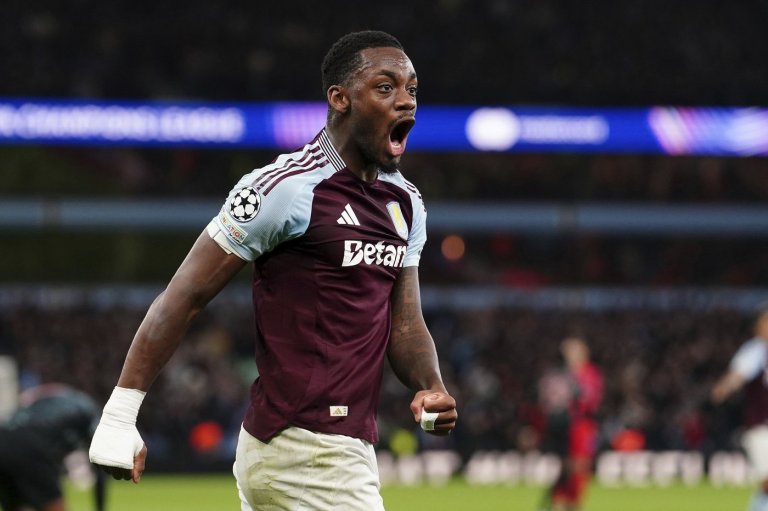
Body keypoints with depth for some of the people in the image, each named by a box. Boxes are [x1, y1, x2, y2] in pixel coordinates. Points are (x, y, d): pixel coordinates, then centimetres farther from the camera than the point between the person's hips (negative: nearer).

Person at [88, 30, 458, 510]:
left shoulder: (406, 203, 14)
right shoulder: (289, 187, -12)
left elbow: (405, 324, 17)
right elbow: (185, 296, -11)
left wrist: (432, 388, -5)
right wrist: (119, 415, -13)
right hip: (306, 455, -9)